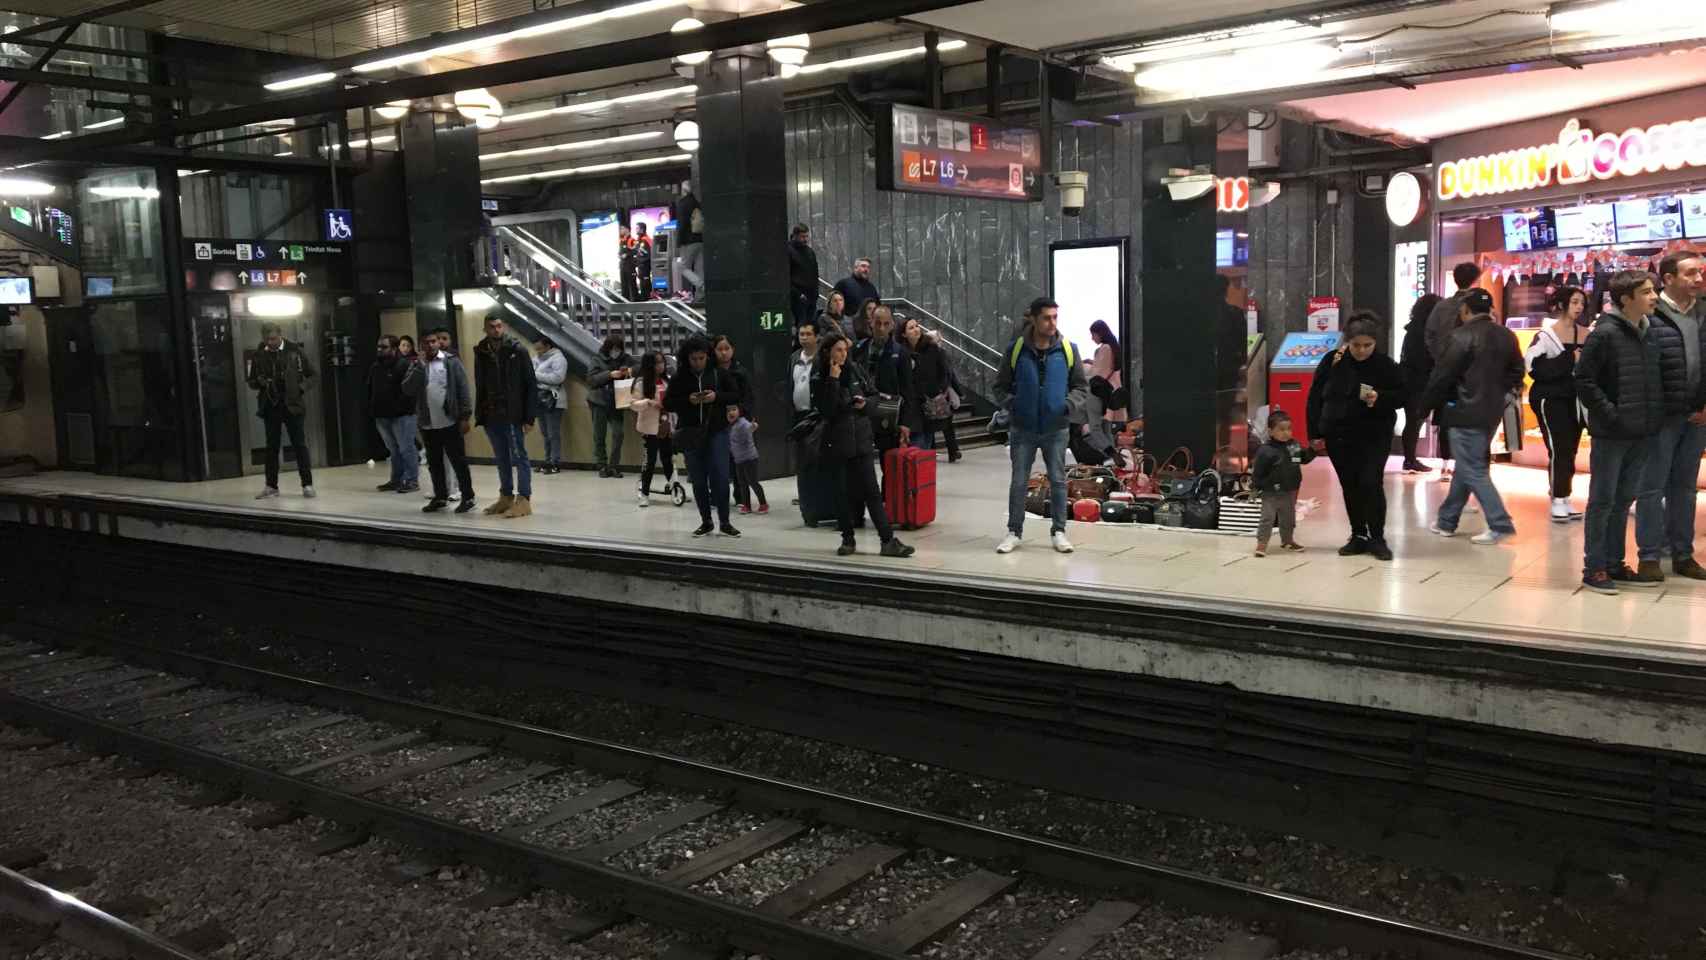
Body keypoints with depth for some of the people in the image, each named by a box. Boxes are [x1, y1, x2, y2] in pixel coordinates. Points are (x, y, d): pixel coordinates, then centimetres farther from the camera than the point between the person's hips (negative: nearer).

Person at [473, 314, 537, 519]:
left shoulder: (517, 351, -5)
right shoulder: (481, 354, 8)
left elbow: (531, 386, -7)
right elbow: (479, 388, 12)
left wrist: (529, 417, -12)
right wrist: (479, 415, 5)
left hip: (512, 416, -5)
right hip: (491, 417, 5)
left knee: (518, 457, -1)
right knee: (501, 459, 13)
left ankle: (524, 500, 1)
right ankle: (506, 496, 22)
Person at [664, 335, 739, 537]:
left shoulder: (719, 373, -1)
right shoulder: (679, 377, 1)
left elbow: (735, 395, 3)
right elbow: (667, 403, 2)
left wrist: (717, 397, -14)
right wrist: (688, 400, -14)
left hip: (716, 431, -1)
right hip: (691, 434, 1)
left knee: (720, 477, -6)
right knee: (698, 480, 7)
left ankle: (724, 521, 4)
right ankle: (706, 522, 17)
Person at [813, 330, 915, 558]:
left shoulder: (854, 370, 6)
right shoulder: (819, 379, -4)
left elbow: (874, 394, 16)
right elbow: (827, 410, -16)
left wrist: (866, 403, -6)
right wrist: (833, 381, -18)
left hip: (861, 439, 2)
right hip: (838, 442, -2)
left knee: (871, 491, -1)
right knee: (844, 492, 5)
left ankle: (888, 540, -4)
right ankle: (847, 539, 19)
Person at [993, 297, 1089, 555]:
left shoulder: (1068, 350, -3)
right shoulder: (1016, 350, -5)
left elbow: (1082, 386, 6)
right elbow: (1001, 387, 4)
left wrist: (1069, 404, -11)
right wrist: (1011, 404, -14)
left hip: (1055, 429, 1)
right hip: (1022, 429, -1)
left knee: (1058, 481, 6)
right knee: (1018, 482, 5)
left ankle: (1059, 531, 18)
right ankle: (1014, 532, 17)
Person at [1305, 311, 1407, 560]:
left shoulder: (1386, 365, -7)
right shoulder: (1332, 362, -3)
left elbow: (1402, 397, 0)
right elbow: (1315, 398, 2)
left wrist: (1380, 398, -21)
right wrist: (1315, 433, -1)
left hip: (1374, 436, -2)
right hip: (1338, 436, 3)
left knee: (1371, 484, -11)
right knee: (1349, 487, 9)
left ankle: (1377, 538, 3)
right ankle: (1358, 536, 22)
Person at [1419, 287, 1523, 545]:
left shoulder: (1462, 336, -15)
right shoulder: (1506, 336, 8)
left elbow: (1442, 375, -14)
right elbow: (1516, 372, 13)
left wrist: (1427, 405, -3)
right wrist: (1498, 392, 19)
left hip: (1465, 412, -8)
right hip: (1492, 411, 8)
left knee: (1473, 471, -2)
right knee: (1466, 466, 16)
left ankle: (1500, 524, -6)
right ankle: (1447, 520, 24)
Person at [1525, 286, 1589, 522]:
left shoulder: (1585, 334, 6)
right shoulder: (1546, 335, -8)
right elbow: (1534, 368, -16)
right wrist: (1568, 362, -19)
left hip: (1575, 399, 5)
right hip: (1550, 399, -5)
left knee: (1570, 450, 8)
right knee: (1558, 449, -9)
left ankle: (1564, 499, 18)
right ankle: (1558, 501, 0)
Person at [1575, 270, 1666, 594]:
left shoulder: (1650, 331, 10)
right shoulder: (1605, 333, -12)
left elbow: (1658, 376, 19)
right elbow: (1583, 380, -13)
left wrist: (1655, 415, 9)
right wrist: (1609, 413, -15)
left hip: (1643, 433, 7)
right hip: (1611, 434, -7)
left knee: (1624, 500, 14)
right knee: (1602, 501, 0)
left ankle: (1615, 564, 23)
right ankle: (1594, 568, 7)